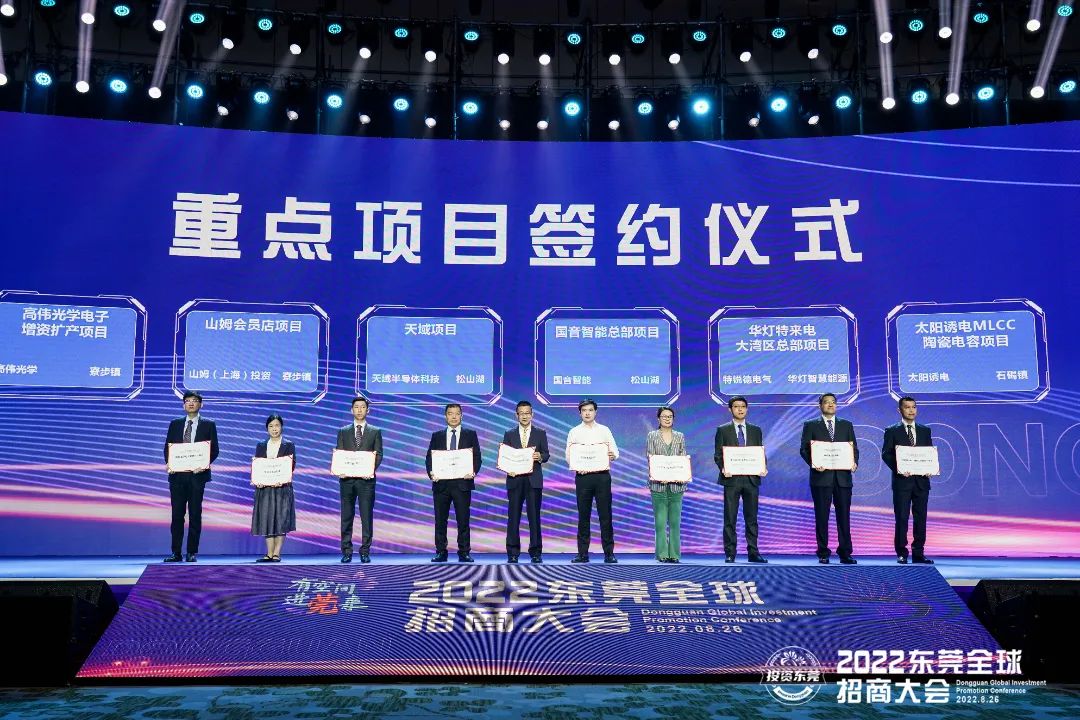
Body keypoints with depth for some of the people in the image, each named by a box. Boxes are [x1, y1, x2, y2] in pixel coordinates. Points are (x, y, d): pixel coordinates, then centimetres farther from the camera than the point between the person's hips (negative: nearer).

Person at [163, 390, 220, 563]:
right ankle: (176, 553, 7)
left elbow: (214, 449, 2)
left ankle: (192, 553, 6)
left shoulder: (208, 425, 6)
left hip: (197, 474, -2)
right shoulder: (175, 424, 13)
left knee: (195, 514, 1)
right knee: (177, 514, 2)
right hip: (177, 474, 2)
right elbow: (167, 447, 11)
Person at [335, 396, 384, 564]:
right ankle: (346, 551, 8)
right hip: (347, 479, 1)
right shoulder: (343, 432, 13)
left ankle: (365, 551, 5)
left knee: (367, 517, -1)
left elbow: (379, 454, 3)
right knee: (346, 516, 3)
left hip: (366, 479, -1)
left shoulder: (375, 432, 9)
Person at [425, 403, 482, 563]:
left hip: (462, 482, -1)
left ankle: (464, 552, 7)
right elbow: (429, 458, 8)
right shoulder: (436, 436, 12)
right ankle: (441, 552, 12)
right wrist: (431, 473, -9)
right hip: (441, 483, 2)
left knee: (463, 519, 0)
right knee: (440, 519, 4)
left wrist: (473, 472, -14)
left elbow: (477, 457, 3)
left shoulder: (471, 434, 8)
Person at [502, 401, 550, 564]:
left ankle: (536, 552, 6)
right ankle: (513, 553, 6)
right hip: (515, 479, 1)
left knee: (534, 516, 0)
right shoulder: (509, 434, 11)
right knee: (513, 517, 1)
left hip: (534, 479, -1)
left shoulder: (540, 434, 10)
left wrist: (540, 456, -15)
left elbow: (546, 455, 6)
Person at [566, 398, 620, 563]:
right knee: (583, 515, 3)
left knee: (605, 515, -1)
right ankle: (583, 553, 8)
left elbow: (615, 451, 6)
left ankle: (609, 553, 4)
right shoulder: (574, 432, 8)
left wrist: (612, 455, -18)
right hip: (582, 476, 0)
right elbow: (568, 456, 3)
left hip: (602, 475, 0)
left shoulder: (604, 430, 10)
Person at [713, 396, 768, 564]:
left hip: (752, 478, 2)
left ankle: (753, 553, 9)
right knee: (730, 518, 0)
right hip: (732, 479, -2)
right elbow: (718, 454, 2)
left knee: (751, 518, 5)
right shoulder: (723, 430, 4)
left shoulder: (755, 430, 12)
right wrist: (723, 468, -16)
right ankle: (730, 554, 4)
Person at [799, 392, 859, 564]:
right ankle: (823, 553, 6)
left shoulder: (847, 425, 15)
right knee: (821, 517, 1)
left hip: (842, 477, 2)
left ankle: (845, 553, 5)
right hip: (821, 476, -2)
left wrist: (854, 463, -8)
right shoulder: (811, 426, 8)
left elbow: (854, 448, 11)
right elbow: (804, 449, 1)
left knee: (844, 516, 1)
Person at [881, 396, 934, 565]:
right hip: (902, 480, -3)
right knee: (901, 518, -2)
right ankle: (901, 554, 3)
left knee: (920, 517, 4)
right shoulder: (892, 431, 3)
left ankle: (918, 553, 10)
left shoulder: (925, 431, 14)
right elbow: (886, 454, -2)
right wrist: (898, 468, -16)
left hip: (921, 480, 3)